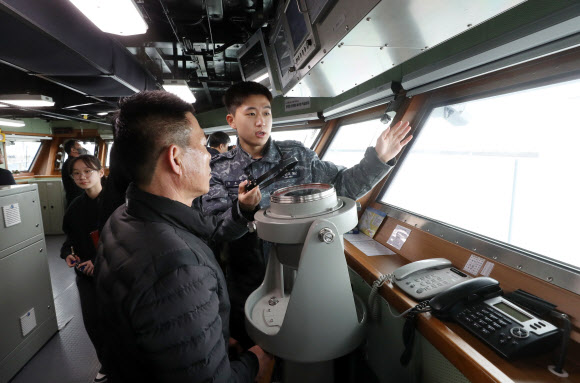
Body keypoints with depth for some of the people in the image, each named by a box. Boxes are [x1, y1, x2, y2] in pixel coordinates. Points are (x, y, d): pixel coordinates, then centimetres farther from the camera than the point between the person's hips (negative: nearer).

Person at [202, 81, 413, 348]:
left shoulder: (297, 155, -3)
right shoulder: (219, 170, -6)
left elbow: (342, 185, 0)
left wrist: (378, 158, -11)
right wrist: (242, 210, -32)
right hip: (248, 285, 0)